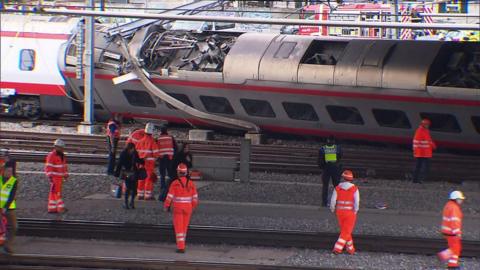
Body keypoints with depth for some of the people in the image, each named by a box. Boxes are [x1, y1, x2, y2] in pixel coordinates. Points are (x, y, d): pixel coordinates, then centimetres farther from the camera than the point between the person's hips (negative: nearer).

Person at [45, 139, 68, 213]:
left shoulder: (62, 155, 14)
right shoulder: (51, 155, -14)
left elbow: (64, 166, 23)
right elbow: (48, 167, -19)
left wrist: (66, 175, 19)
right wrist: (50, 176, -26)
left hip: (60, 177, 9)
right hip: (54, 177, -9)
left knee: (53, 193, 10)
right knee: (57, 192, -11)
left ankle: (51, 208, 11)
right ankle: (60, 207, -15)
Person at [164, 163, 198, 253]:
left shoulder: (175, 183, -13)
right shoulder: (191, 183, -3)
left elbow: (170, 196, -12)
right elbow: (195, 197, 2)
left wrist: (166, 206, 4)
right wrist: (194, 206, 20)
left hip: (178, 208, -3)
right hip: (188, 208, 3)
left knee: (179, 228, -1)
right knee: (184, 227, 18)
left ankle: (181, 247, -9)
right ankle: (181, 245, 28)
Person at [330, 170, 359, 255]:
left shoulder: (337, 188, -5)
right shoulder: (354, 189, -9)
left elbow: (333, 201, -5)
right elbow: (357, 202, -15)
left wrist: (333, 210, 11)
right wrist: (355, 211, -2)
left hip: (340, 212, 3)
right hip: (350, 213, -3)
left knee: (345, 231, 18)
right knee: (346, 232, 4)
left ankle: (351, 249, 26)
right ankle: (337, 248, -9)